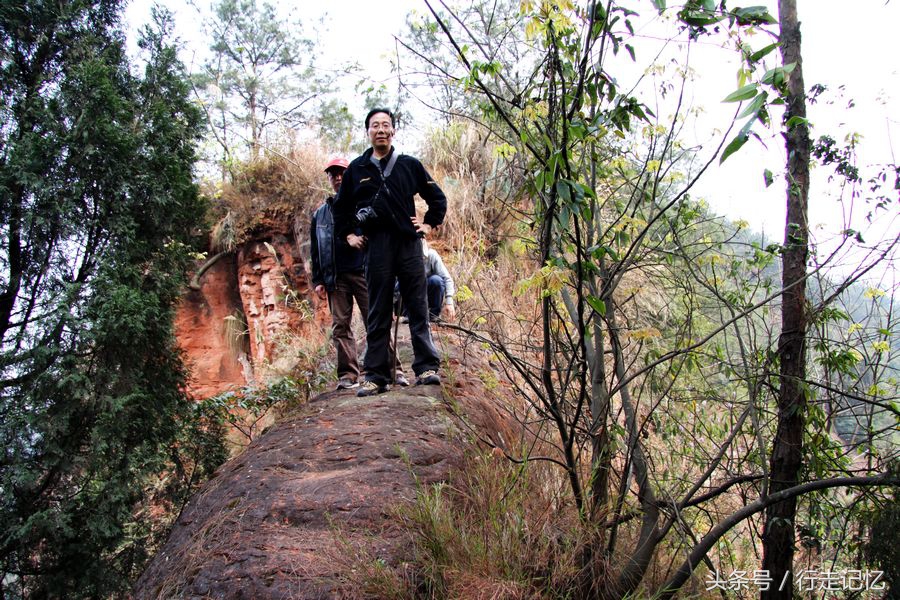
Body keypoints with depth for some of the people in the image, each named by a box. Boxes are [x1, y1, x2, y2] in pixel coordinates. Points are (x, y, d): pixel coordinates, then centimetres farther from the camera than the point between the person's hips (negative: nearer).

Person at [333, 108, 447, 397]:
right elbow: (341, 207, 23)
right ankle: (376, 375, 5)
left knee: (418, 308, 1)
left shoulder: (410, 165, 9)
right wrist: (348, 235, 15)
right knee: (378, 314, 2)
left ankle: (427, 368, 5)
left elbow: (437, 197, 19)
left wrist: (429, 224, 9)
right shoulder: (357, 168, 10)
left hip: (409, 244, 0)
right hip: (376, 246, 0)